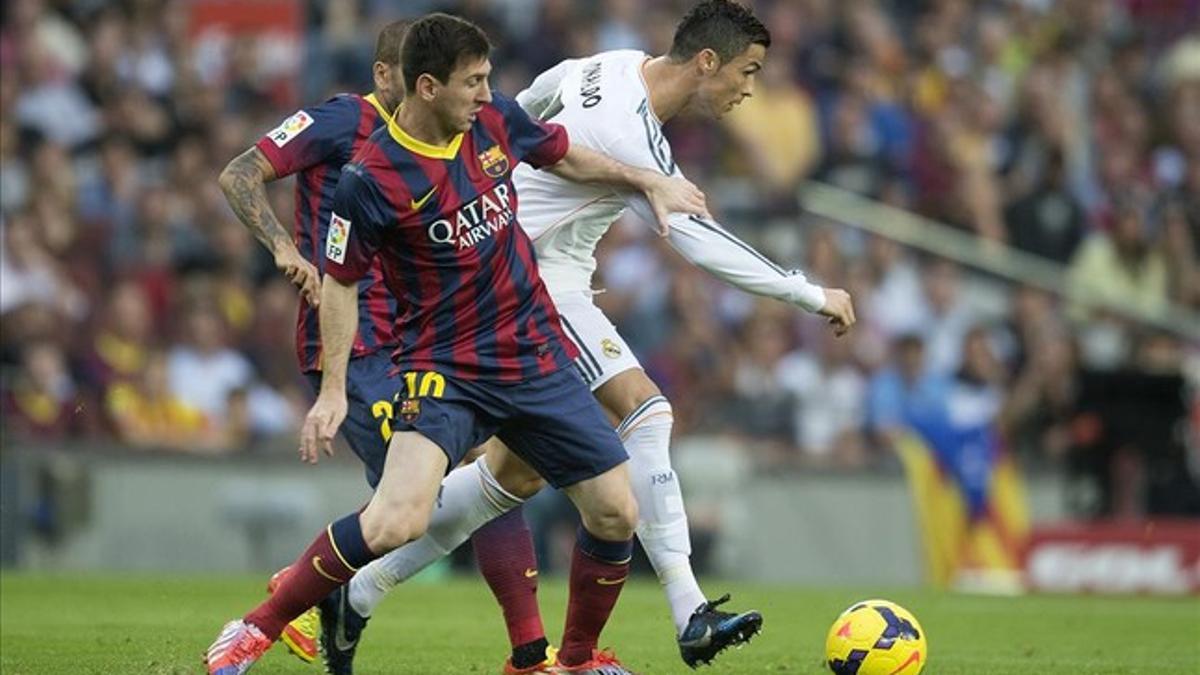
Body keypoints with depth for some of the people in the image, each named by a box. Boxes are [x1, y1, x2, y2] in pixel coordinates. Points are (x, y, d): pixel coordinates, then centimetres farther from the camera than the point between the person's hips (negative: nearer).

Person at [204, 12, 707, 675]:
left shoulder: (495, 121, -1)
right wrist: (333, 389, -9)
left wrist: (647, 181, 24)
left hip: (539, 359, 6)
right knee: (397, 521, -27)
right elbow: (340, 282, -6)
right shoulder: (371, 179, -17)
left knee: (615, 513, 3)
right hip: (444, 371, -6)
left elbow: (564, 155, 21)